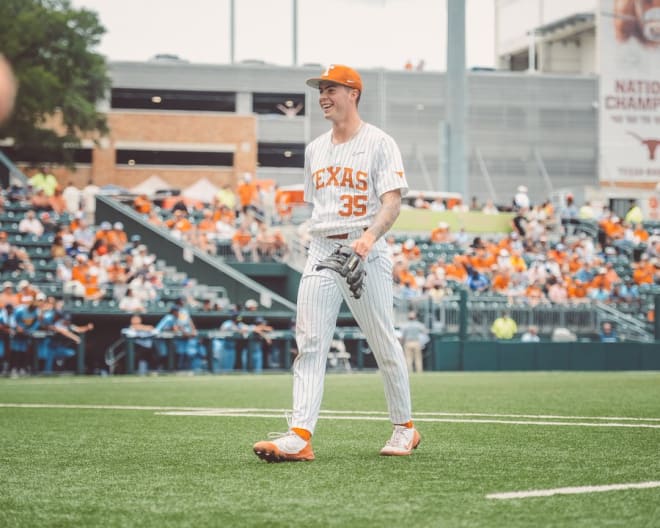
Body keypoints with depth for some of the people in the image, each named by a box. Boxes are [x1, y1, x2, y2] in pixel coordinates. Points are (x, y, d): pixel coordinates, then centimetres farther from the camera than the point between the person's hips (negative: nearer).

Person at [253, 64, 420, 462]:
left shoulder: (379, 143, -4)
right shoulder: (316, 149, 16)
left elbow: (392, 201, -14)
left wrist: (369, 236, -31)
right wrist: (321, 247, 17)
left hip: (365, 250, -5)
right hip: (321, 250, 5)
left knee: (384, 343, 3)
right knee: (309, 343, -8)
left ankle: (405, 428, 20)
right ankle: (300, 437, -17)